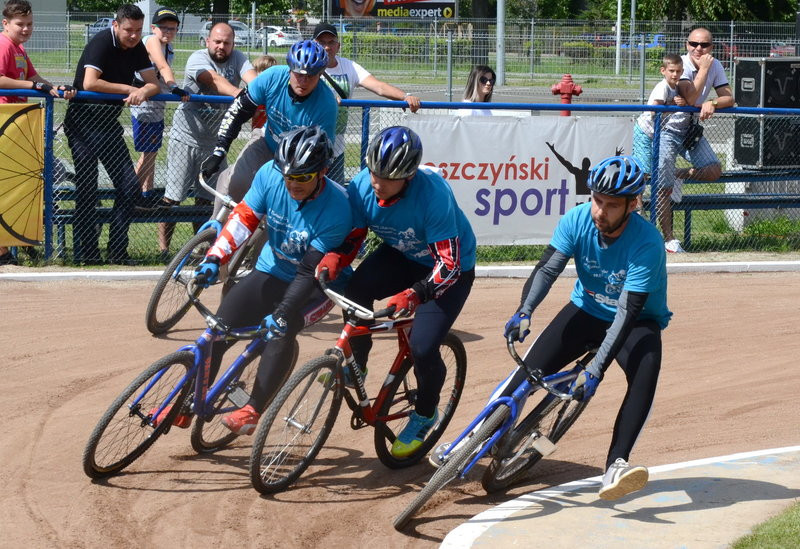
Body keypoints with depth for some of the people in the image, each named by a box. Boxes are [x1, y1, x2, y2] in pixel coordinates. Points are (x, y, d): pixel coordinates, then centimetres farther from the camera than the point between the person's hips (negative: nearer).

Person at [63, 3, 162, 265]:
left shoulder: (136, 47, 5)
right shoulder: (101, 43, -16)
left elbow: (154, 84, 2)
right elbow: (89, 83, -29)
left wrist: (143, 92, -22)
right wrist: (129, 89, -20)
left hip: (109, 123, 7)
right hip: (83, 122, -7)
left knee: (129, 185, 1)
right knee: (87, 188, -7)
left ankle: (117, 251, 8)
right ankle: (85, 253, -2)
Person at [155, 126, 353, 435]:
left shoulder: (336, 208, -27)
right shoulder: (270, 175, -15)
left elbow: (310, 271, -30)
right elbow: (243, 218, -14)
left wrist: (283, 313, -39)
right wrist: (214, 259, -29)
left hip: (312, 286, -5)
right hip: (270, 273, 5)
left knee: (281, 333, -33)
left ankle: (253, 410, -25)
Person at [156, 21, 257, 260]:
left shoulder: (238, 59, 1)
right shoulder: (198, 59, -11)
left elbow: (251, 78, -19)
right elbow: (215, 80, -29)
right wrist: (239, 94, -47)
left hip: (214, 141, 4)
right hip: (186, 136, -4)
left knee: (206, 199, 8)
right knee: (173, 196, -4)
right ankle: (163, 248, 3)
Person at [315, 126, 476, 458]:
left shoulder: (433, 194, -36)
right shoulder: (363, 186, -21)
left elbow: (448, 266, -37)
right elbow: (352, 238, -9)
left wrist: (413, 295, -52)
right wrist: (333, 259, -32)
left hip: (452, 267, -4)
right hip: (400, 256, 5)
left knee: (423, 348, -17)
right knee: (355, 292, -26)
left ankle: (425, 415, 14)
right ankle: (356, 367, 0)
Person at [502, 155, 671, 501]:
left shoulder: (647, 243, -29)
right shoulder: (577, 220, -16)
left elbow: (628, 311, -32)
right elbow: (548, 268, -22)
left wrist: (596, 369, -39)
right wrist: (524, 312, -41)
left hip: (637, 321, -3)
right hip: (586, 311, 3)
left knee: (646, 370, -34)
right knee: (532, 367, -17)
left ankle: (615, 466, -39)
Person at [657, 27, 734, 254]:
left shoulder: (715, 66, -3)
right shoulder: (682, 64, -20)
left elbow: (729, 99, -6)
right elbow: (690, 98, -31)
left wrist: (712, 103, -26)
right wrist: (704, 69, -28)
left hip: (691, 128, 6)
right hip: (667, 130, -6)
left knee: (714, 172, -10)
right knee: (664, 189, -9)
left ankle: (678, 176, 16)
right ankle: (669, 239, 4)